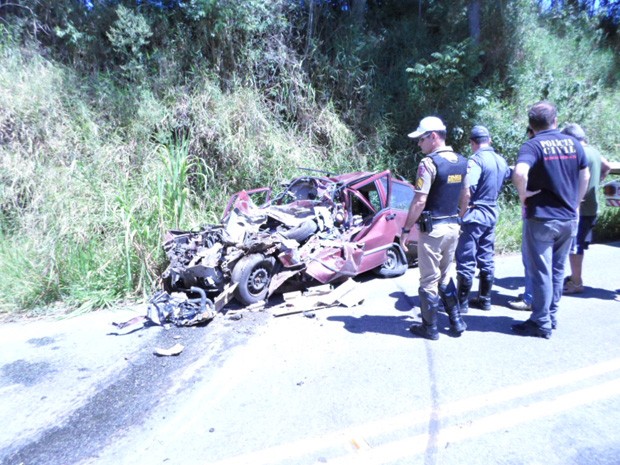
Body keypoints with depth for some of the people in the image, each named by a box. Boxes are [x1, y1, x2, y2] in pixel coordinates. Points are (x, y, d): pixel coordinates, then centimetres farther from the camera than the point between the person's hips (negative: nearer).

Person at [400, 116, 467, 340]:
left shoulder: (429, 163, -16)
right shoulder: (462, 162, 8)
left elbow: (420, 201, -20)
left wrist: (406, 229, -13)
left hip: (432, 229, -7)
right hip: (453, 226, 8)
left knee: (429, 280, 4)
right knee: (446, 276, 20)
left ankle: (430, 328, 15)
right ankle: (456, 321, 25)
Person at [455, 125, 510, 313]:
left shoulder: (476, 160, -16)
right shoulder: (500, 160, 10)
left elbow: (467, 191, -25)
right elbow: (508, 174, 32)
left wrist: (462, 214, -16)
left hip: (475, 214, -8)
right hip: (492, 213, 8)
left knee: (466, 260, -1)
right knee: (486, 259, 14)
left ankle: (462, 302, 5)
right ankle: (485, 299, 23)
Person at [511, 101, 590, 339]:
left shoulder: (533, 145, -13)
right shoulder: (573, 143, 6)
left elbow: (520, 173, -33)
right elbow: (585, 176, 15)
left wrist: (523, 194, -16)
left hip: (541, 219, -6)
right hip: (568, 219, 6)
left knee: (540, 272, 3)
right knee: (558, 270, 16)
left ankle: (541, 323, 12)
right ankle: (552, 316, 27)